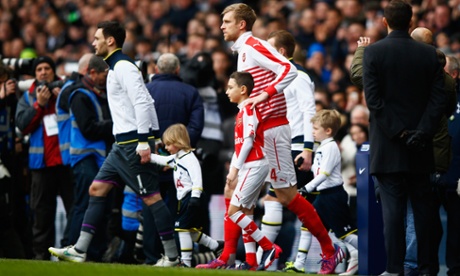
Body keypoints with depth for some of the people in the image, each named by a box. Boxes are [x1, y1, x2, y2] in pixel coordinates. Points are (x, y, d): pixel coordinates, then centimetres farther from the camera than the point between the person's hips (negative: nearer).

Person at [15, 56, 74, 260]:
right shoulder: (28, 97, 13)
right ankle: (41, 254, 6)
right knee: (42, 211, 4)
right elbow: (22, 125, 0)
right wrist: (39, 104, -10)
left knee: (75, 205, -4)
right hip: (42, 161, 2)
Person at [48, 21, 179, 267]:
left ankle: (172, 256, -5)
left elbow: (142, 102, -21)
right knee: (97, 189, 7)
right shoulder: (115, 68, 19)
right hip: (122, 143, 11)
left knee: (151, 196, -8)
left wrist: (143, 142, -25)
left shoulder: (123, 67, -12)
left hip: (134, 143, -11)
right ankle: (79, 250, 7)